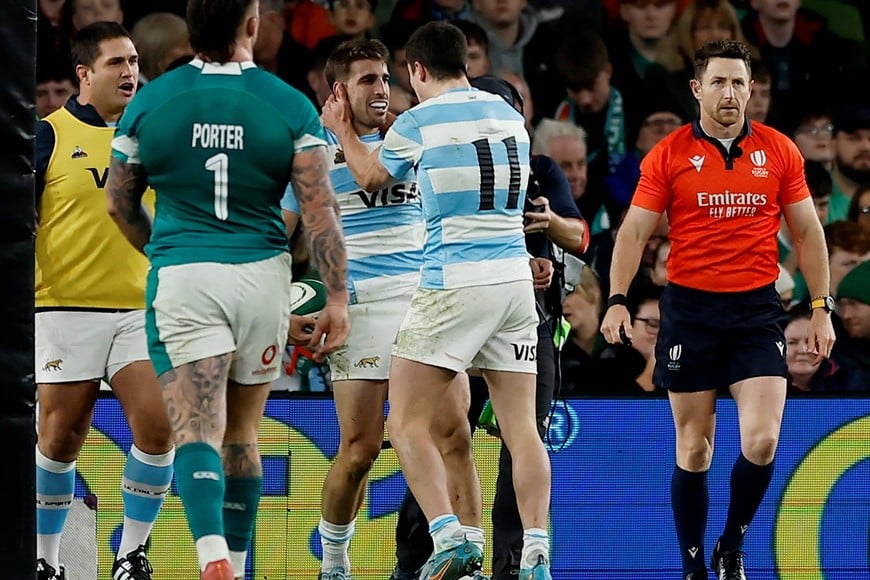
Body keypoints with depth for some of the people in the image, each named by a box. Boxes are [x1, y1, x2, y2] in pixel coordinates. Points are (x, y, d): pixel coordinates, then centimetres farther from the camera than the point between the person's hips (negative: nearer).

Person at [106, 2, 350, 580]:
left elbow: (120, 203, 12)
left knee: (197, 429, -10)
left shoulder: (150, 101, 1)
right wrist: (337, 299, -1)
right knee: (241, 429, 16)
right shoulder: (290, 105, -1)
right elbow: (320, 209, -5)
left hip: (182, 275, -1)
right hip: (262, 273, 1)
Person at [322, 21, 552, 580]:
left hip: (453, 284, -5)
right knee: (522, 428, 4)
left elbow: (371, 177, 16)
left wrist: (343, 128, 33)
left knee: (408, 423, 1)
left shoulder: (418, 122, -3)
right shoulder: (509, 113, 12)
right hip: (515, 281, 5)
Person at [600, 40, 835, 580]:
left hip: (757, 311, 0)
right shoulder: (668, 156, 0)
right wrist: (617, 300, -12)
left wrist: (822, 309, 5)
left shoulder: (779, 151, 4)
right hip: (689, 308, 0)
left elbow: (808, 232, 10)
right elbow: (634, 231, 0)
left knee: (761, 440, -13)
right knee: (694, 449, 3)